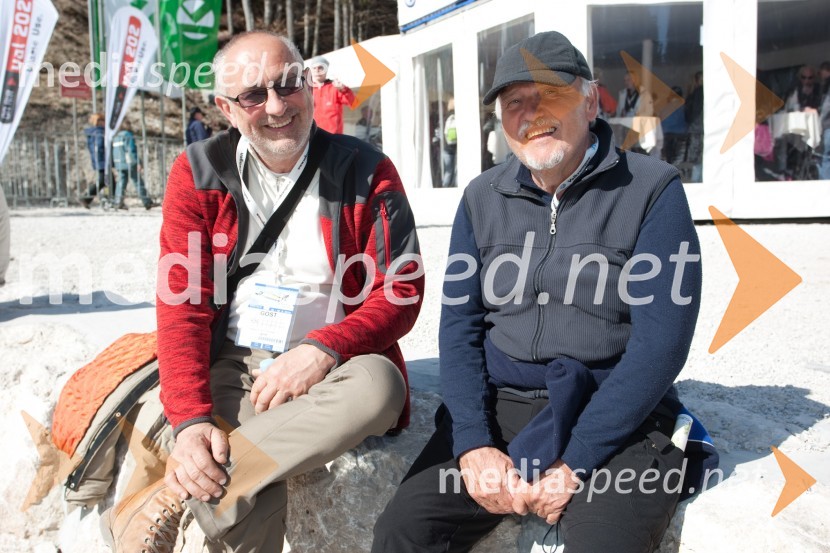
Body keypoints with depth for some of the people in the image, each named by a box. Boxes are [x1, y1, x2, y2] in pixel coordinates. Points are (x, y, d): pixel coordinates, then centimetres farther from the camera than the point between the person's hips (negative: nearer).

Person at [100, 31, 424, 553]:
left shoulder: (367, 171, -1)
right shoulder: (198, 173, 2)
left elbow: (401, 292, -3)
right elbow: (182, 303, -4)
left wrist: (324, 349, -22)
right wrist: (190, 420, -19)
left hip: (322, 373, 1)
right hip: (228, 367, -1)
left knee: (380, 385, -35)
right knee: (249, 504, -32)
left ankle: (167, 495, -26)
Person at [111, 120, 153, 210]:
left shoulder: (116, 137, 16)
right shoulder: (128, 135, -7)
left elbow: (114, 153, 17)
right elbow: (132, 150, -16)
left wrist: (116, 167, 20)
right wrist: (138, 163, -16)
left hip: (118, 164, 7)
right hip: (129, 163, -7)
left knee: (121, 182, 6)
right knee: (139, 182, -2)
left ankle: (118, 202, -6)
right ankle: (147, 202, 0)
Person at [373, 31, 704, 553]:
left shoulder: (652, 189, -4)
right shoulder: (482, 198, 8)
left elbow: (661, 338, -10)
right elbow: (459, 323, 5)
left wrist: (576, 461, -15)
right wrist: (473, 445, -9)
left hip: (615, 420, -2)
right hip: (497, 410, 3)